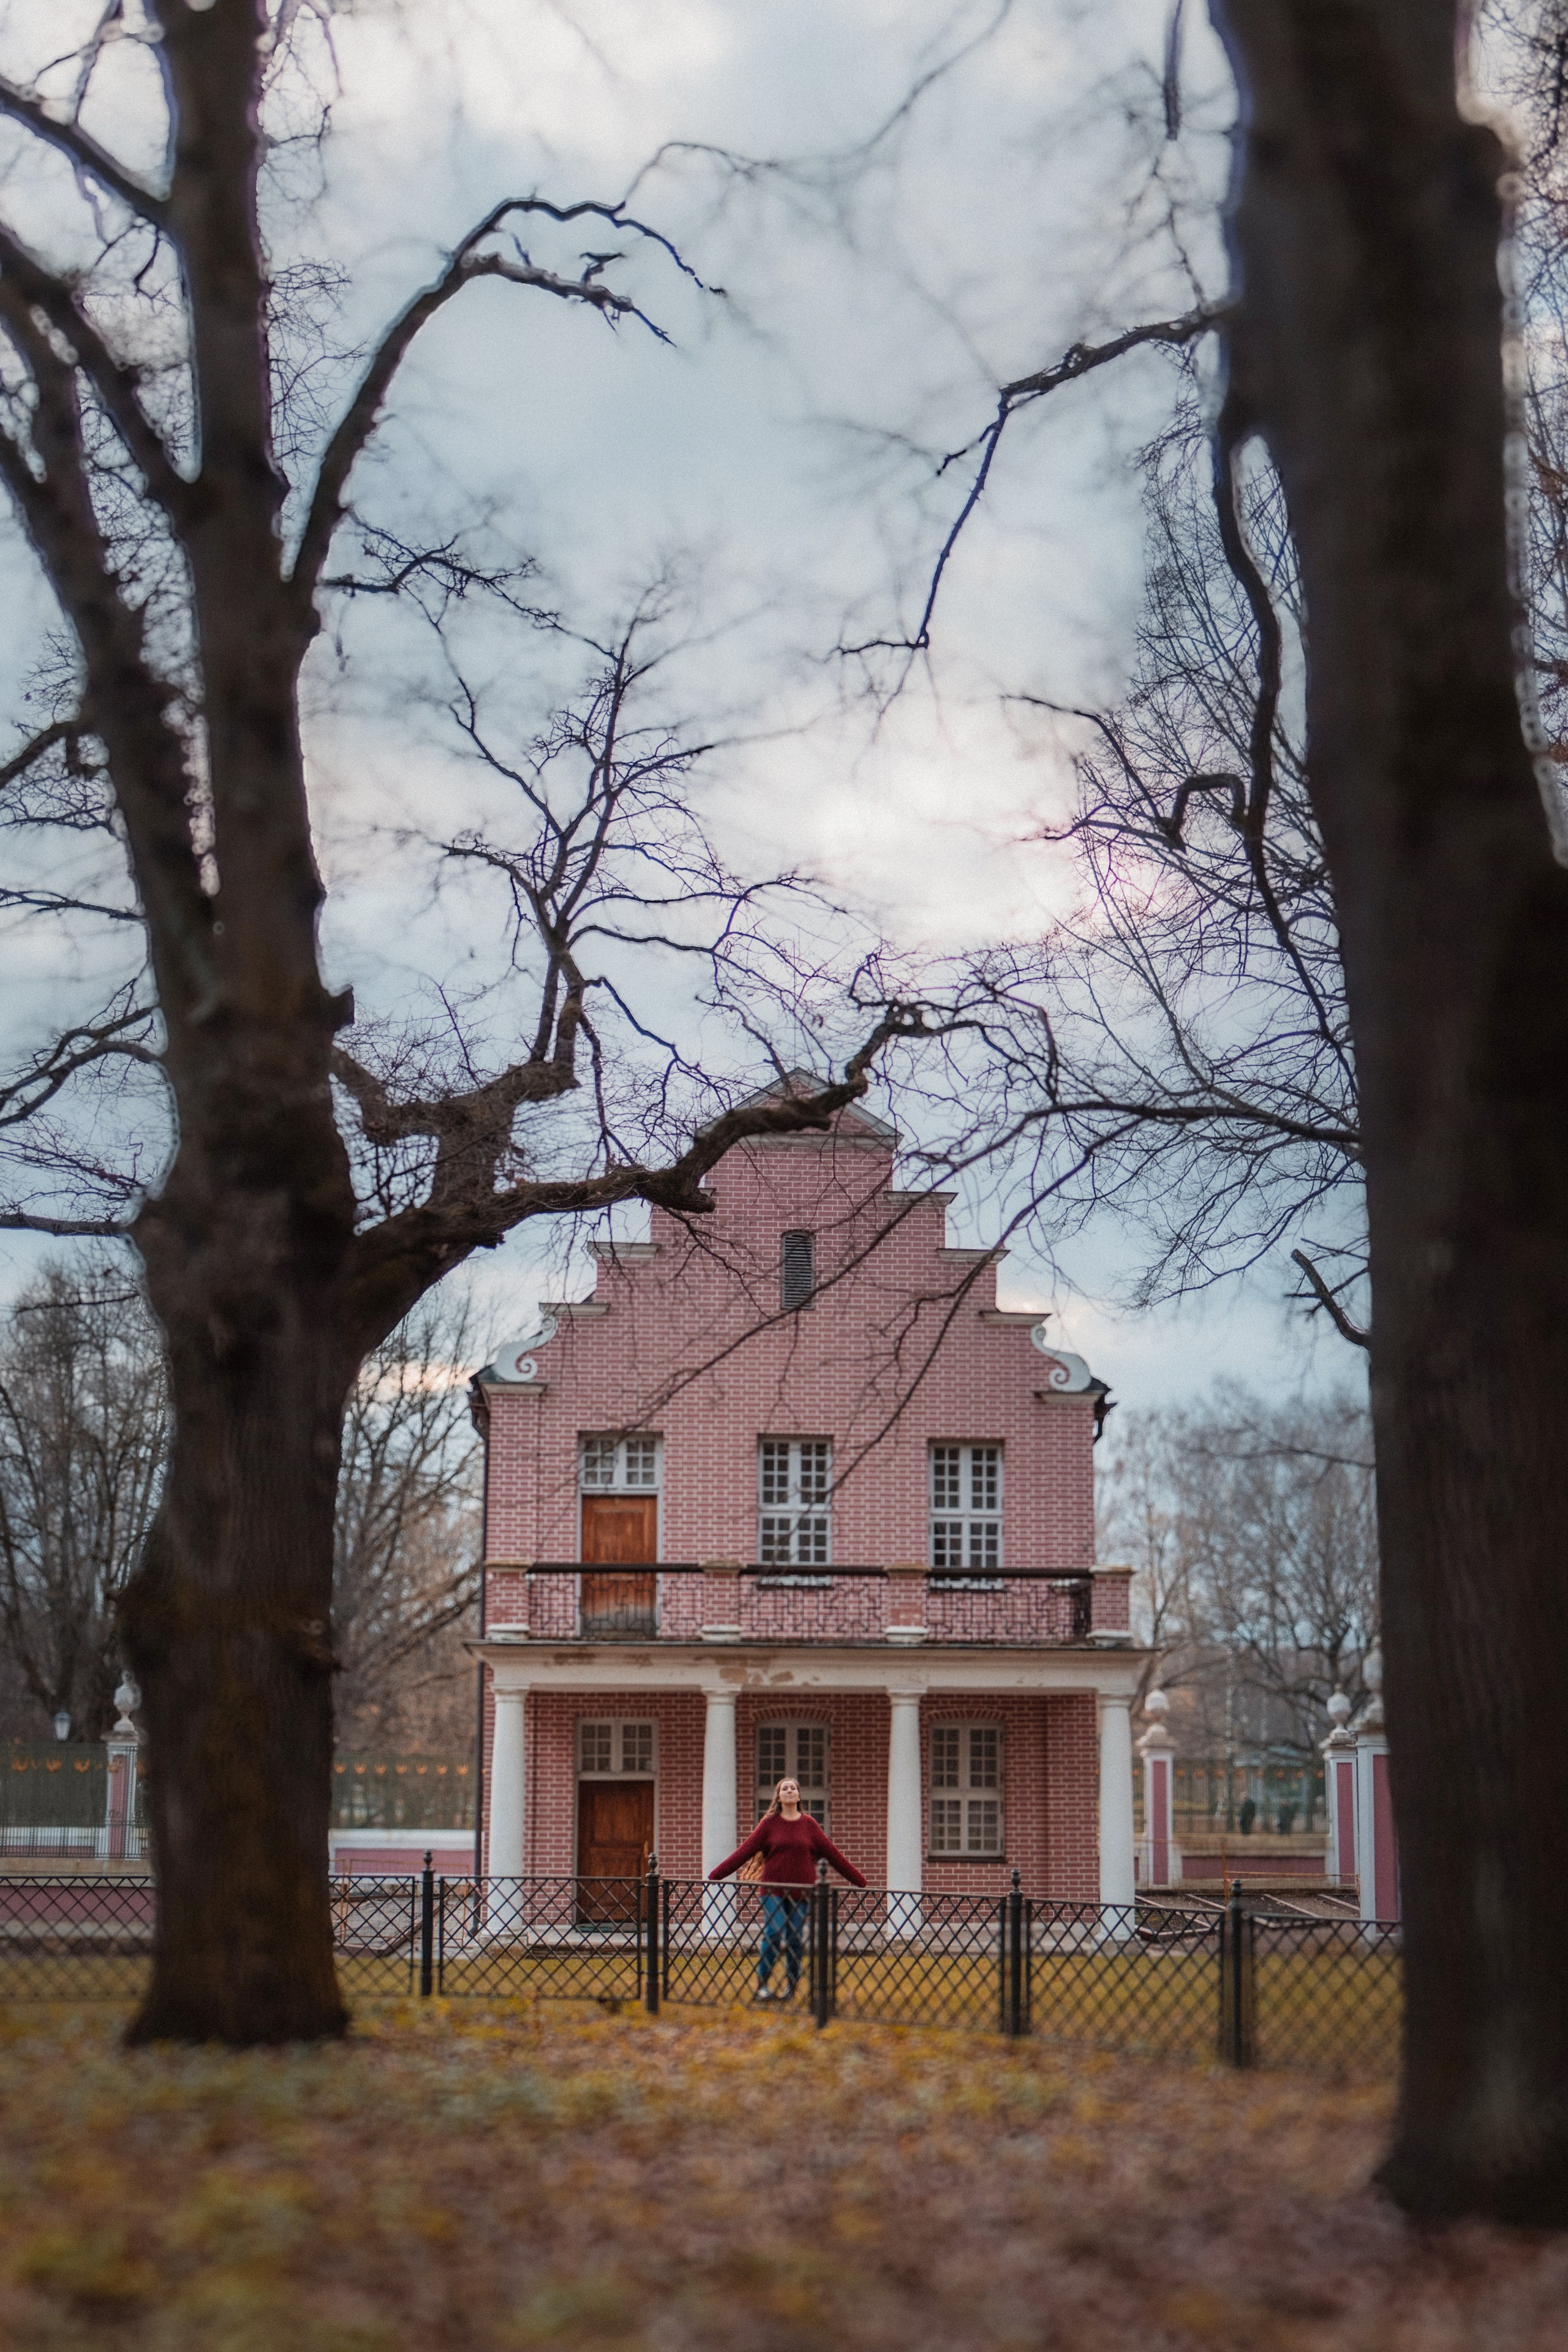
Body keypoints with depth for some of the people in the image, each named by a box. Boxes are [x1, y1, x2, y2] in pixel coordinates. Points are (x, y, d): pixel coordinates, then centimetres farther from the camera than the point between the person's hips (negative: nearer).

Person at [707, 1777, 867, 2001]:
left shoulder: (809, 1825, 8)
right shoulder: (769, 1824, 4)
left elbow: (833, 1854, 11)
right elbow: (745, 1852, 2)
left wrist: (860, 1881, 11)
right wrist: (715, 1875, -4)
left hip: (801, 1891, 1)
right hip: (774, 1889, -1)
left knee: (796, 1940, 1)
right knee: (773, 1934, -14)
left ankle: (791, 1988, 12)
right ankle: (762, 1985, -6)